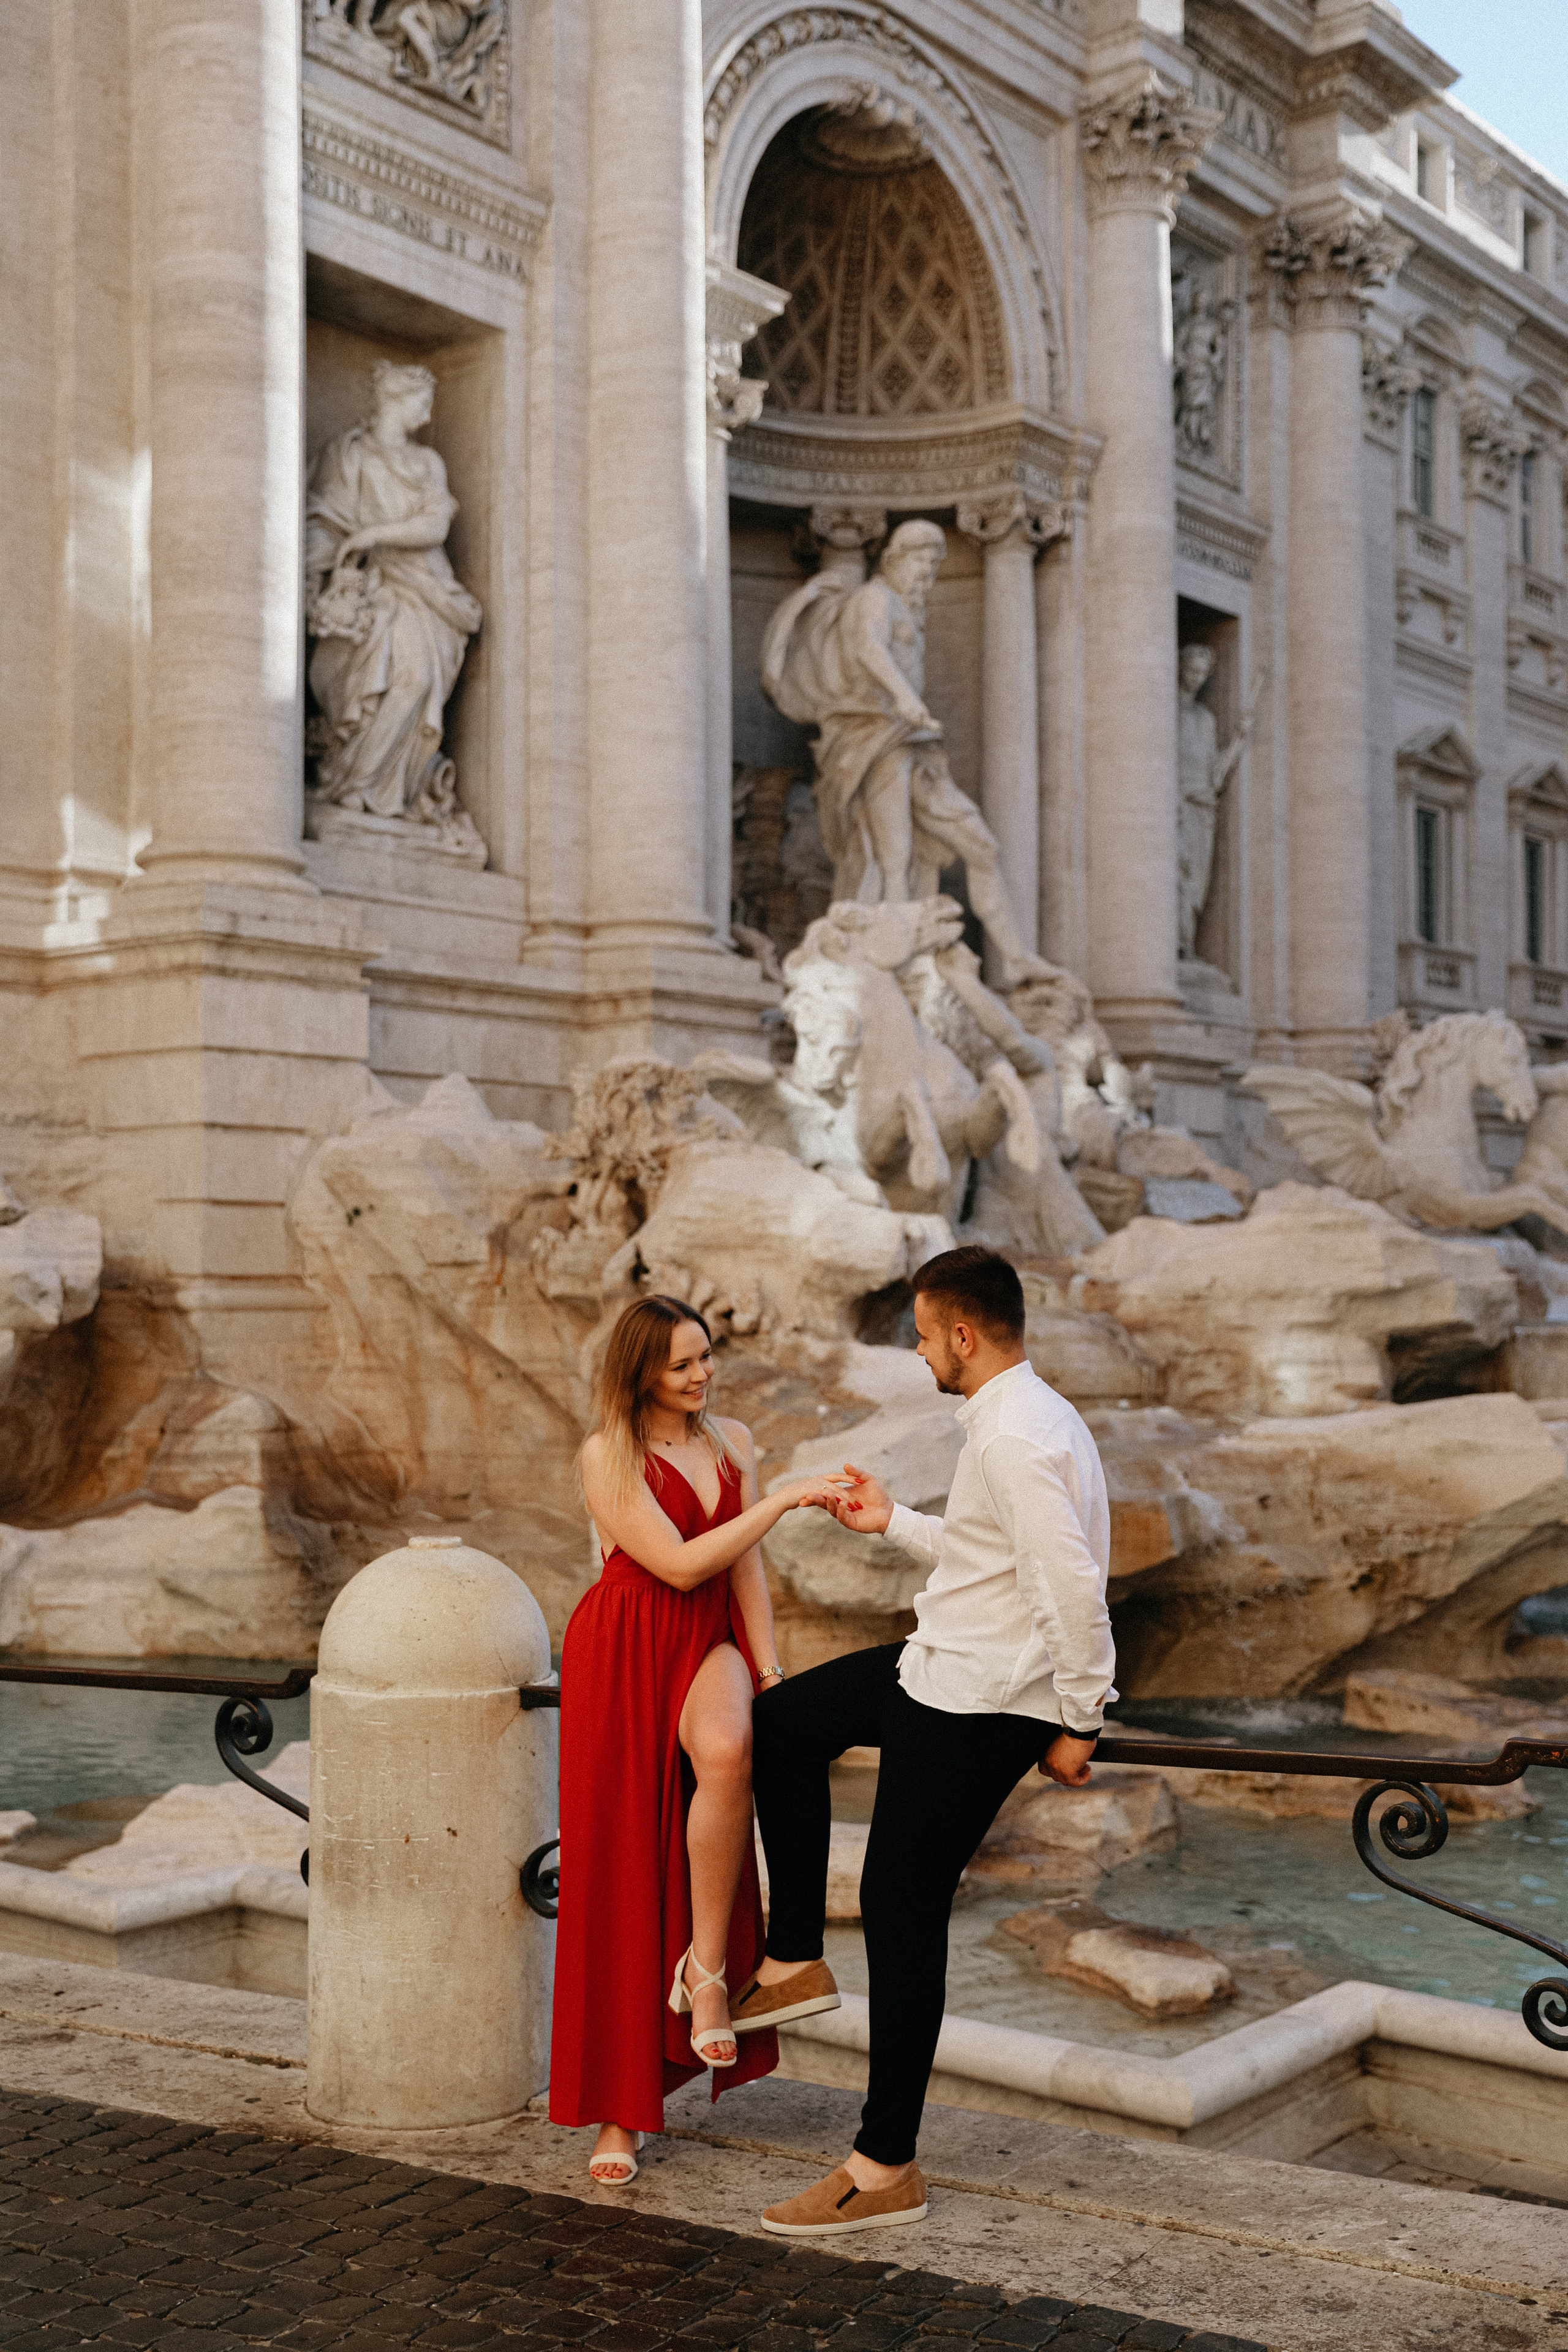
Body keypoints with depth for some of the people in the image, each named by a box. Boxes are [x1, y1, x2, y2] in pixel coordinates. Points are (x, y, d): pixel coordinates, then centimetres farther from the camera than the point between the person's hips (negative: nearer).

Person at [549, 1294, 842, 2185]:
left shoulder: (733, 1442, 7)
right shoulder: (608, 1456, -10)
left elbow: (745, 1569, 6)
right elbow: (680, 1565, -17)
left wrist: (767, 1668, -4)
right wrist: (780, 1501, -17)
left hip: (713, 1642, 3)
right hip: (626, 1651, -3)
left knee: (726, 1752, -34)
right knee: (621, 1867, -2)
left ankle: (706, 1968, -19)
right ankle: (622, 2110, 5)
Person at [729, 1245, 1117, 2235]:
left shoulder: (1016, 1440, -24)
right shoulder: (1027, 1416, 10)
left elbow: (1073, 1587, -29)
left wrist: (1078, 1724, -22)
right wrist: (896, 1522, 22)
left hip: (976, 1706, -11)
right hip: (945, 1671, 11)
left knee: (903, 1911, -2)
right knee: (782, 1725, 20)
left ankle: (888, 2171, 10)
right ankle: (796, 1962, 26)